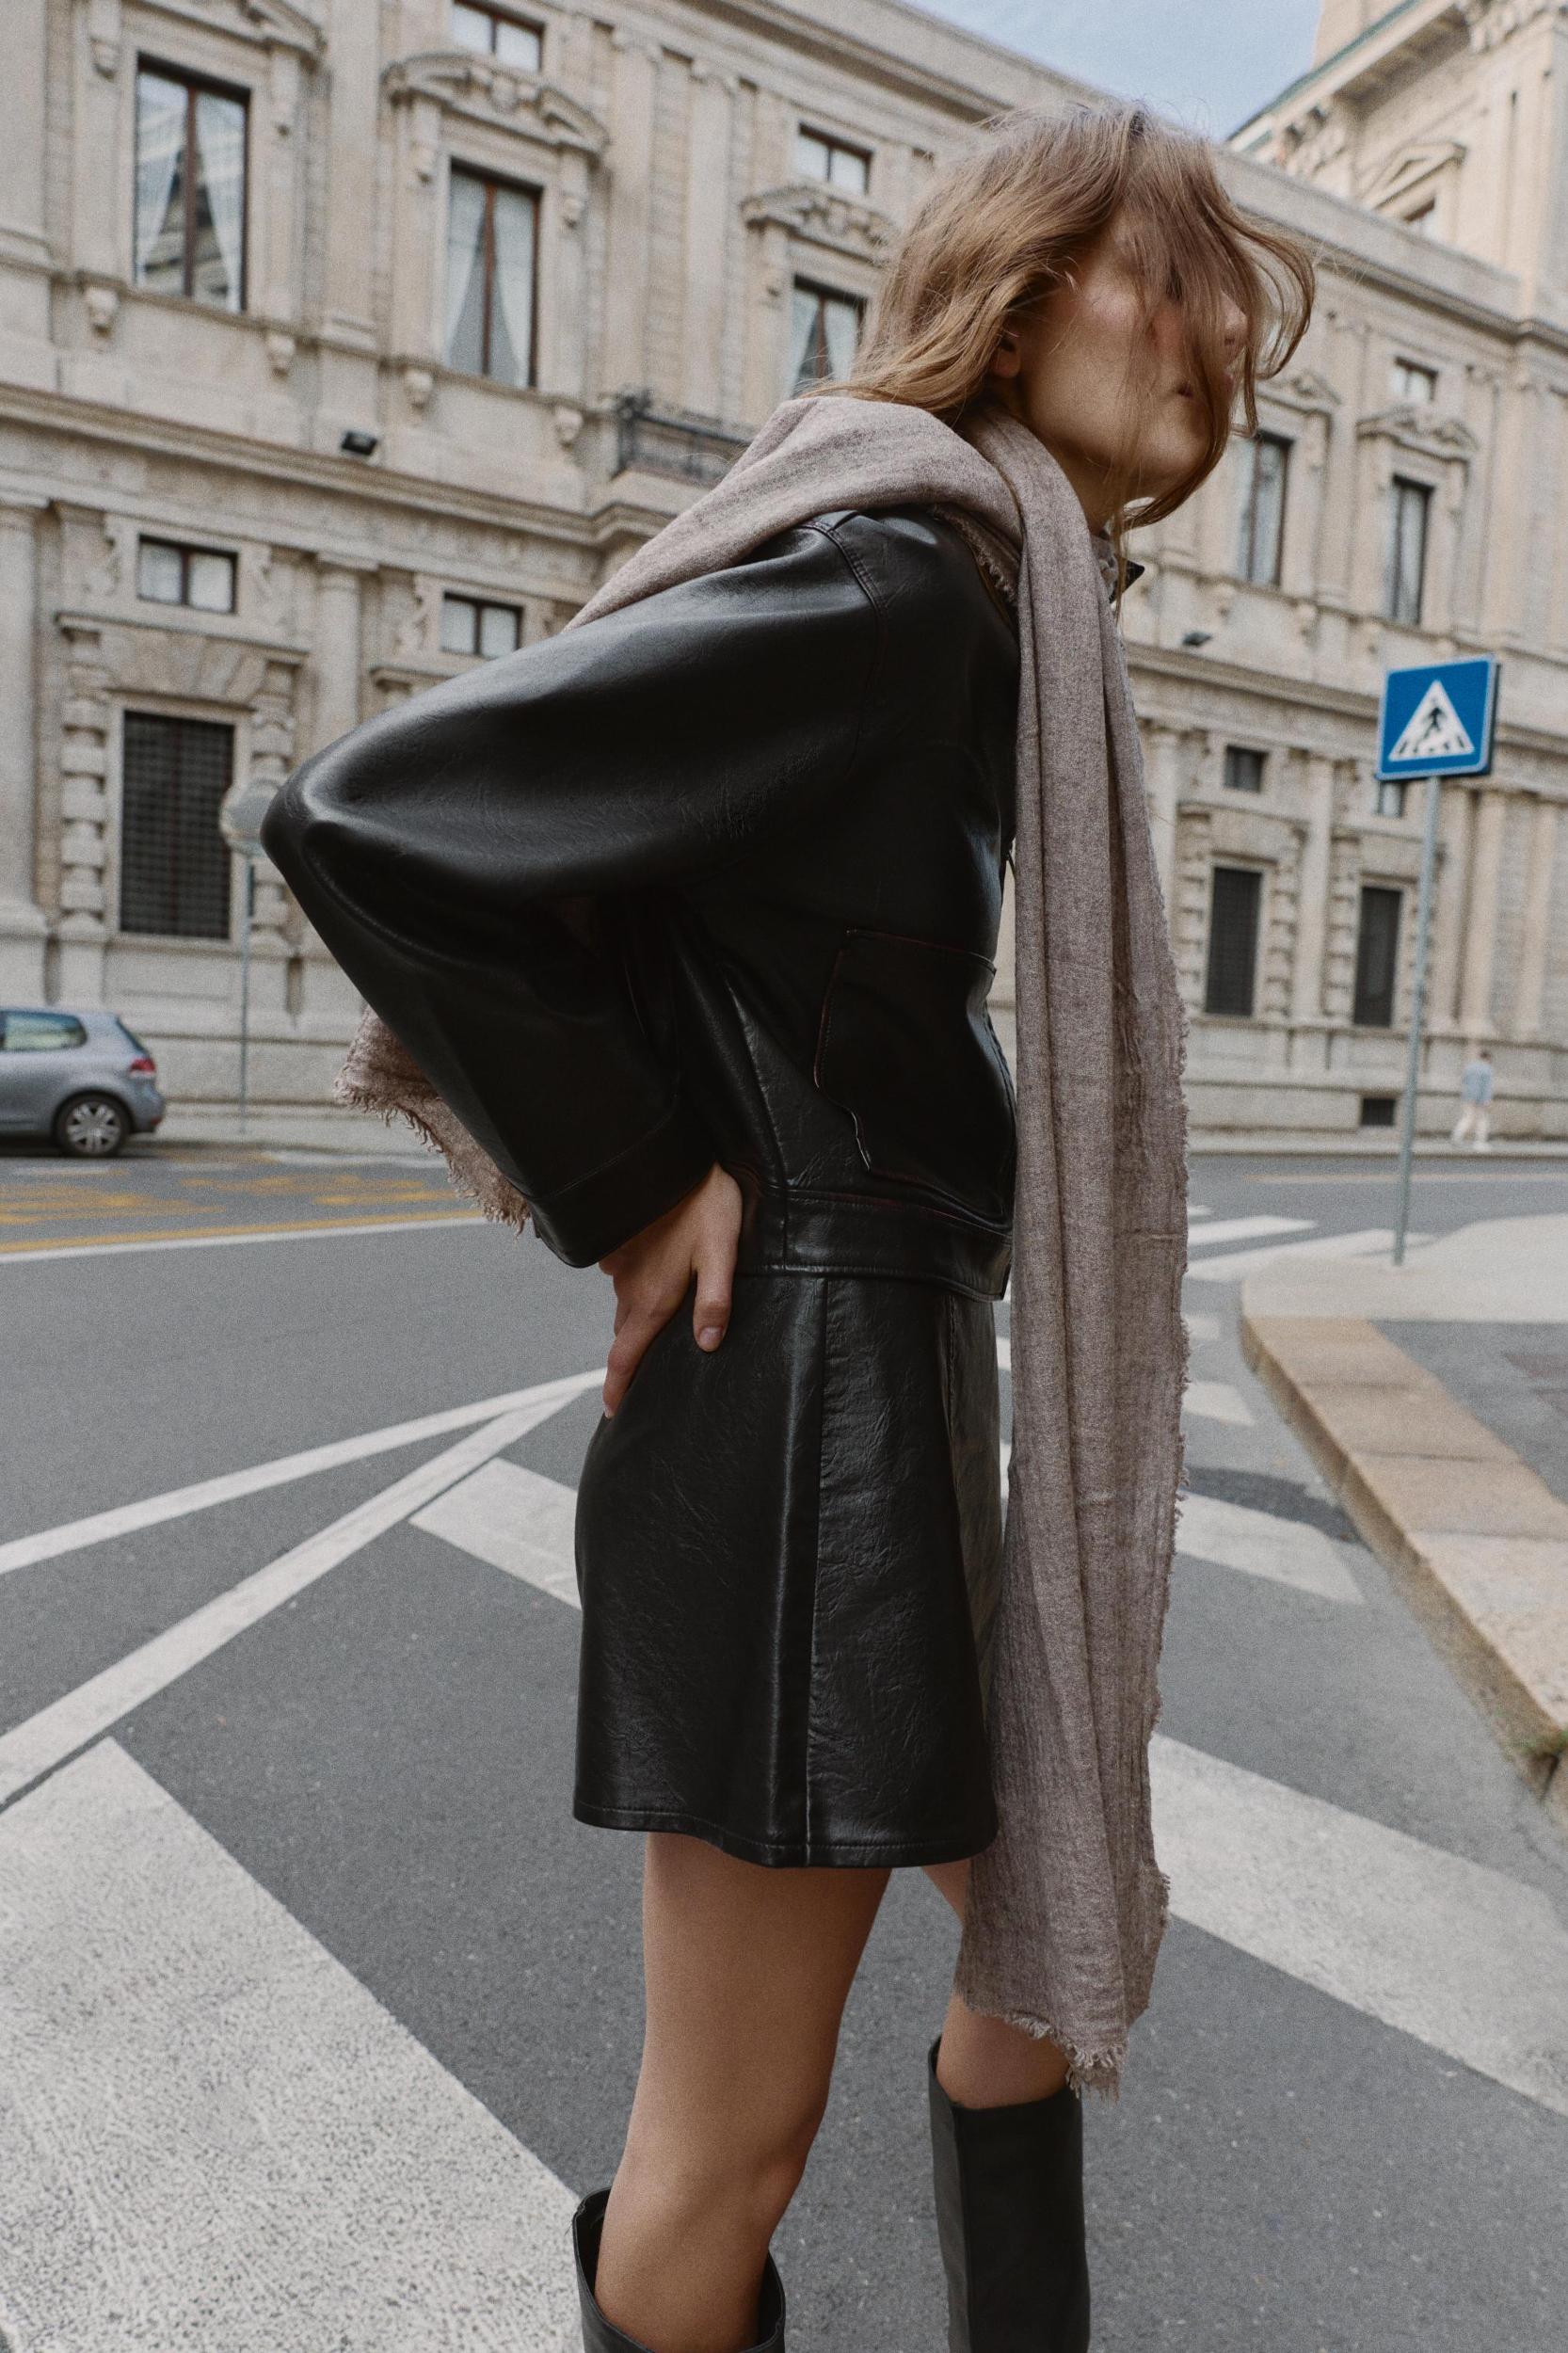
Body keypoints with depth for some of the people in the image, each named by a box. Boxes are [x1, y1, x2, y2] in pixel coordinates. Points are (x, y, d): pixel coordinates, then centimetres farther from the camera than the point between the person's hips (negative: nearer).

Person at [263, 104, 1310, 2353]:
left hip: (907, 1372, 10)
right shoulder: (891, 574, -15)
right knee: (732, 2132, 10)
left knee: (1060, 1922, 26)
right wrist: (631, 1192, -15)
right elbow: (369, 816, -21)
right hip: (803, 1394, -10)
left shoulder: (1008, 609, 14)